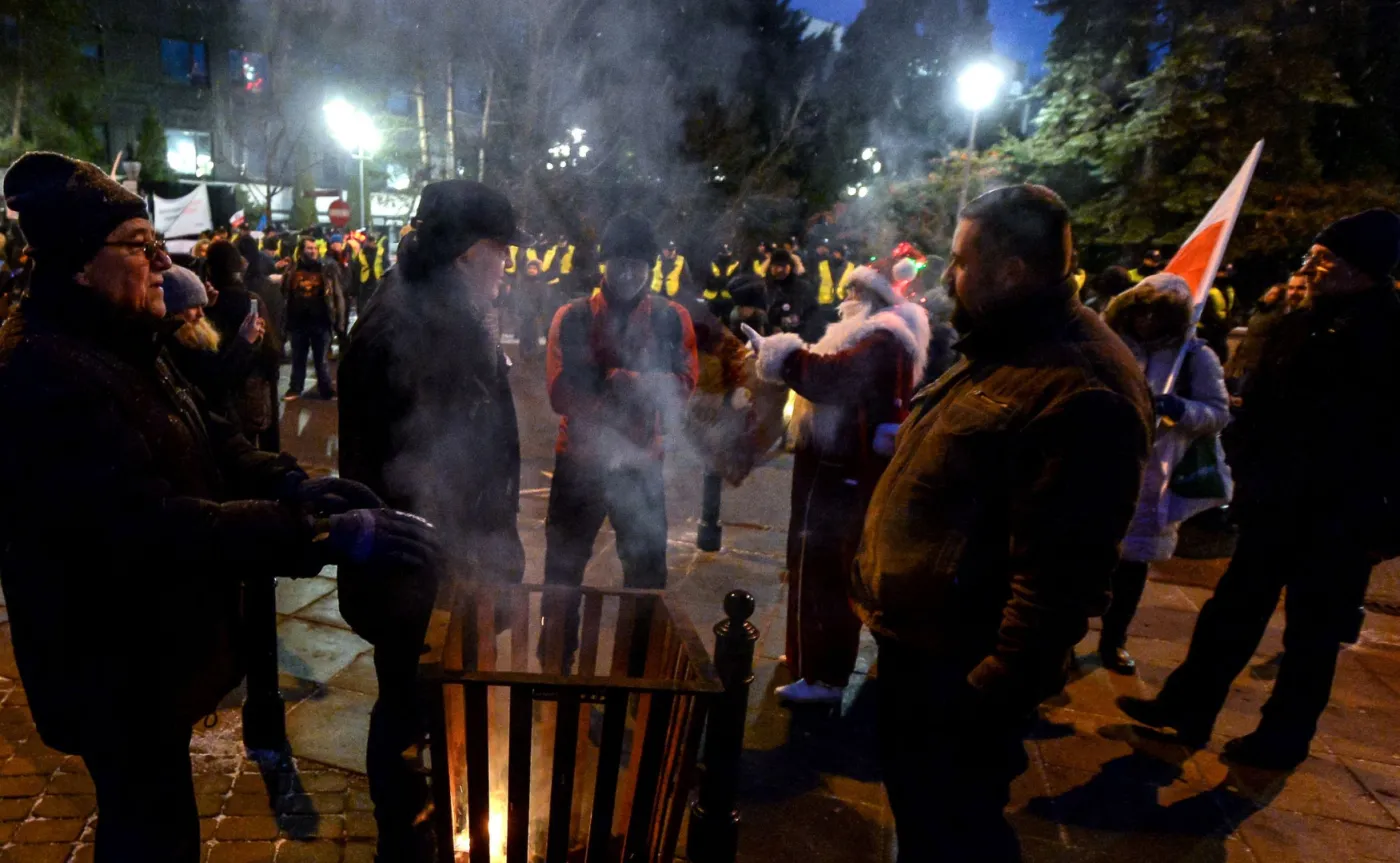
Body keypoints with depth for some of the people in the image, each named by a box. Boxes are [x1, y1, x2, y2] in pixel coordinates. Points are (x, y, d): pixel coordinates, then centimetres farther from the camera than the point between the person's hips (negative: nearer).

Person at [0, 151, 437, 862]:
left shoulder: (124, 343, 6)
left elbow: (207, 441, 11)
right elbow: (155, 524, -35)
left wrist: (288, 482, -8)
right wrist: (325, 535, -37)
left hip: (158, 649, 9)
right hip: (117, 671, -9)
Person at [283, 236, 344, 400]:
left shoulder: (327, 270, -1)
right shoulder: (293, 270, 3)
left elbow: (338, 296, -2)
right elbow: (283, 294, 7)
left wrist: (339, 321, -8)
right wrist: (286, 321, 2)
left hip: (321, 322, -2)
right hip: (298, 322, 2)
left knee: (322, 359, 8)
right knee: (298, 358, 14)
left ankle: (327, 390, 19)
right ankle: (295, 389, 25)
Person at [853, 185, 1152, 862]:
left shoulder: (1080, 391, -27)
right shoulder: (1003, 349, 8)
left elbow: (1058, 574, -28)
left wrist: (997, 697, -24)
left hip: (959, 670, -9)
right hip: (915, 641, 10)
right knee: (914, 809, 27)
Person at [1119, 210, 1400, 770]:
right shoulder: (1298, 327, 4)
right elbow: (1257, 409, 9)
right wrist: (1251, 480, 1)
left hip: (1339, 520, -5)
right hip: (1276, 508, 5)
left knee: (1311, 634, 11)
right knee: (1231, 613, 13)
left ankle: (1282, 738, 28)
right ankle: (1186, 708, 26)